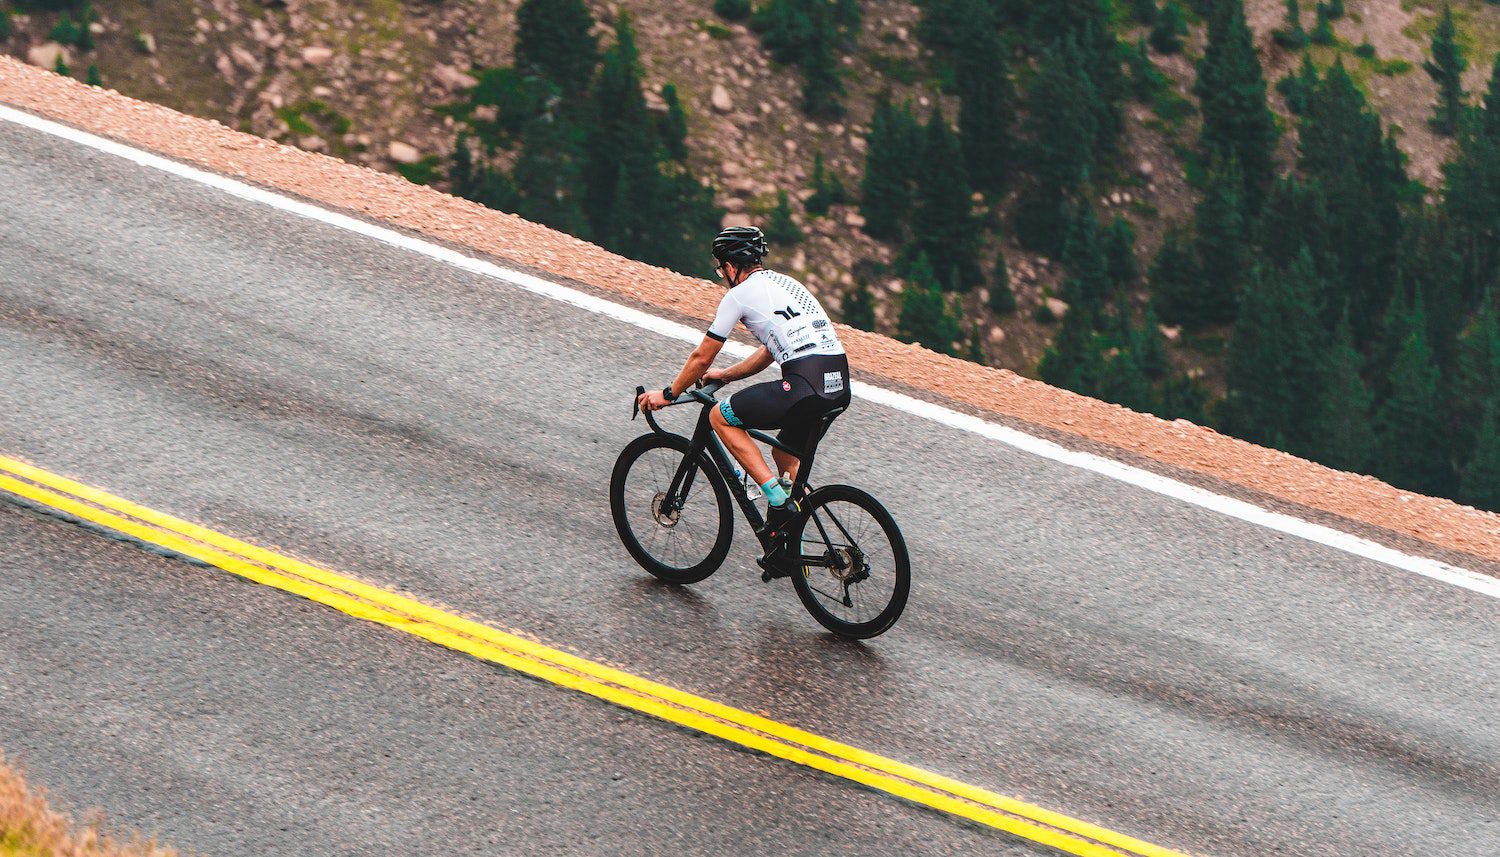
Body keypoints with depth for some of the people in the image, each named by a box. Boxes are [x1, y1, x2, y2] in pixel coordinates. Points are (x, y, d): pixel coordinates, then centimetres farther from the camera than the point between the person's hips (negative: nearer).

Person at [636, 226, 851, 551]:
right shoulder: (785, 283, 27)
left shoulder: (739, 295, 4)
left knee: (721, 417, 8)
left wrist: (668, 394, 24)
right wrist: (725, 375, 46)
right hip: (840, 384, 9)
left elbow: (701, 357, 10)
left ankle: (778, 496, -2)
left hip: (805, 384, -8)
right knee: (785, 454, 28)